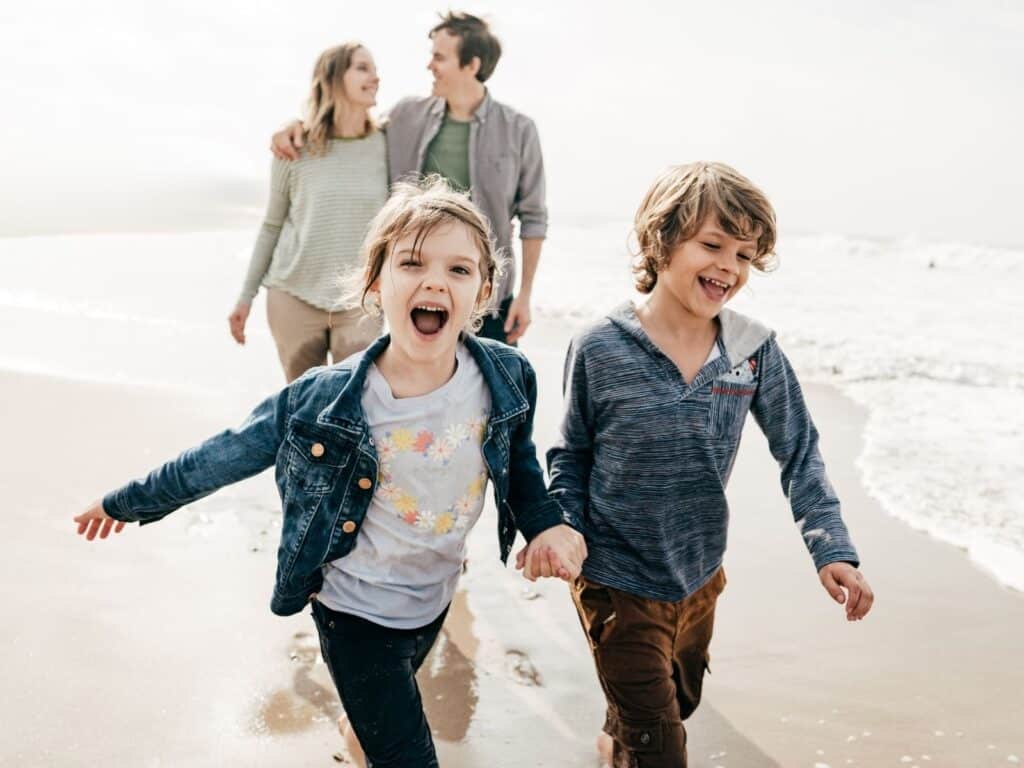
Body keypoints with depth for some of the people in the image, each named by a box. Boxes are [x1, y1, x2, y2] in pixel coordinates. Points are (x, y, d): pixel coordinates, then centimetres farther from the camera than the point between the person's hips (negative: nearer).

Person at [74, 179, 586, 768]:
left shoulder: (507, 377, -19)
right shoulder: (323, 401, -27)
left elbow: (519, 458, 4)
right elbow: (226, 456, -12)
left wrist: (547, 522, -9)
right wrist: (128, 503, -1)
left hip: (436, 594, 4)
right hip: (357, 610, -4)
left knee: (395, 701, 31)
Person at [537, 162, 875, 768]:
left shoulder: (755, 350, -11)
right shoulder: (599, 351, -17)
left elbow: (799, 453, -3)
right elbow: (571, 456, -4)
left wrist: (833, 550, -11)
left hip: (701, 577, 5)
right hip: (618, 585, -4)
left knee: (681, 701, 30)